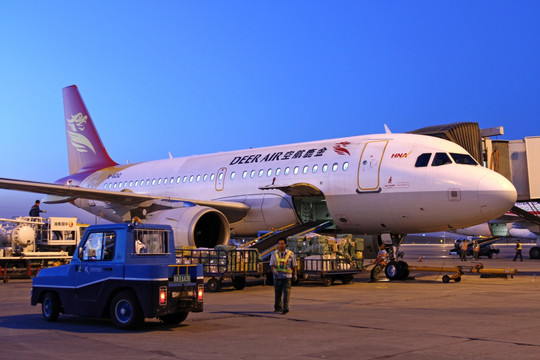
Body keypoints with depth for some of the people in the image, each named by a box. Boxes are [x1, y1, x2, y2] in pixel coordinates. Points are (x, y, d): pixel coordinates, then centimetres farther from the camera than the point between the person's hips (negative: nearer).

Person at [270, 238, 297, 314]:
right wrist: (274, 271, -18)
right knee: (277, 293, 8)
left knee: (286, 292, -11)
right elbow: (272, 265, 1)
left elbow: (294, 265, 9)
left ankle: (285, 308, -14)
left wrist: (294, 274, 5)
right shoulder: (274, 254, 7)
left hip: (287, 276, -2)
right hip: (277, 276, 2)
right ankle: (278, 308, 21)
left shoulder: (291, 254, 4)